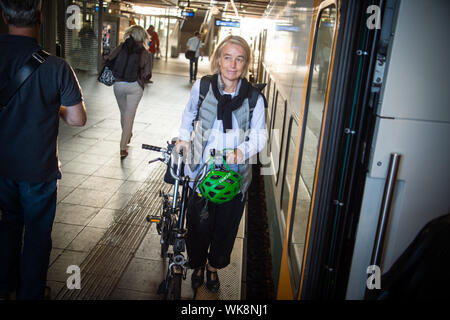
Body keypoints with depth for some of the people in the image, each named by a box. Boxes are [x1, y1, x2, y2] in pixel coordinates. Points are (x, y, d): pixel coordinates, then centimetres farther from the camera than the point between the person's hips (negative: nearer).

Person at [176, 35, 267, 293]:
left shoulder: (254, 98, -8)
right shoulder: (202, 87, -6)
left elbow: (259, 137, -3)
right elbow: (189, 115, 14)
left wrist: (242, 151, -22)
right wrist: (184, 138, 1)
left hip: (235, 175, 0)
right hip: (202, 172, 0)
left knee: (226, 226, 16)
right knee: (199, 223, 12)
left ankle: (213, 266, 45)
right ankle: (197, 264, 42)